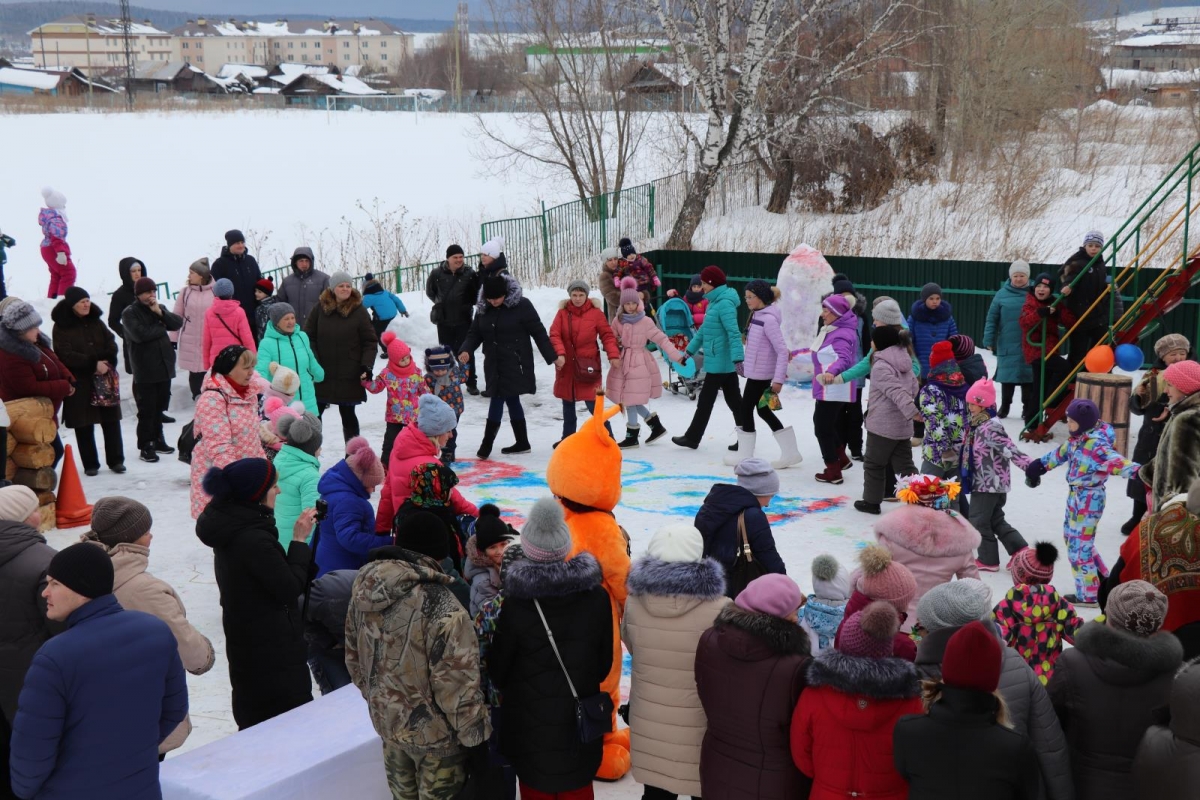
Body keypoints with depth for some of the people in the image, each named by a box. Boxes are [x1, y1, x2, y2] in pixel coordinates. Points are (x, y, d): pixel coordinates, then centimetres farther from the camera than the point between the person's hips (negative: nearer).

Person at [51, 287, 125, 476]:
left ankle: (116, 460, 12)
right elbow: (66, 355, -14)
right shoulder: (61, 327, -5)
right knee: (84, 425, 2)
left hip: (105, 379, 4)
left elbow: (111, 342, 7)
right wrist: (93, 364, -20)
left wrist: (107, 361, -12)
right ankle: (90, 464, 11)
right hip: (79, 382, -4)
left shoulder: (95, 321, 11)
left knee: (111, 420, 3)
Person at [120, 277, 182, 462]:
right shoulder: (129, 313, -6)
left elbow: (178, 324, 1)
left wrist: (160, 313, -13)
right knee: (147, 409, -4)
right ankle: (145, 446, 3)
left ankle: (157, 439, 27)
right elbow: (140, 334, -22)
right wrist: (162, 328, -8)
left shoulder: (159, 308, 13)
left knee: (160, 406, 14)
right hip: (144, 370, -6)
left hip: (164, 365, 6)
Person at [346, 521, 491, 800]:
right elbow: (457, 682, -24)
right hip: (435, 731, -6)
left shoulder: (363, 590, -7)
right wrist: (474, 735, -11)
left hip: (387, 721, 6)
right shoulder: (440, 607, -29)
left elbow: (354, 657, 7)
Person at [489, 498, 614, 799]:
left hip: (530, 717, -2)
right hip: (581, 715, 2)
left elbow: (498, 667, -7)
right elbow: (606, 660, 2)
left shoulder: (516, 603, -20)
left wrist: (509, 688, 14)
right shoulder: (596, 596, -11)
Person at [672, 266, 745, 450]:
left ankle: (692, 437, 13)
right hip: (726, 362, 9)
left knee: (705, 401, 2)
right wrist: (690, 350, 24)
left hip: (718, 362, -9)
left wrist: (738, 358, -34)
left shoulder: (725, 304, -17)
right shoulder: (715, 302, 13)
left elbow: (734, 333, -26)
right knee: (734, 401, 10)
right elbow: (704, 330, 22)